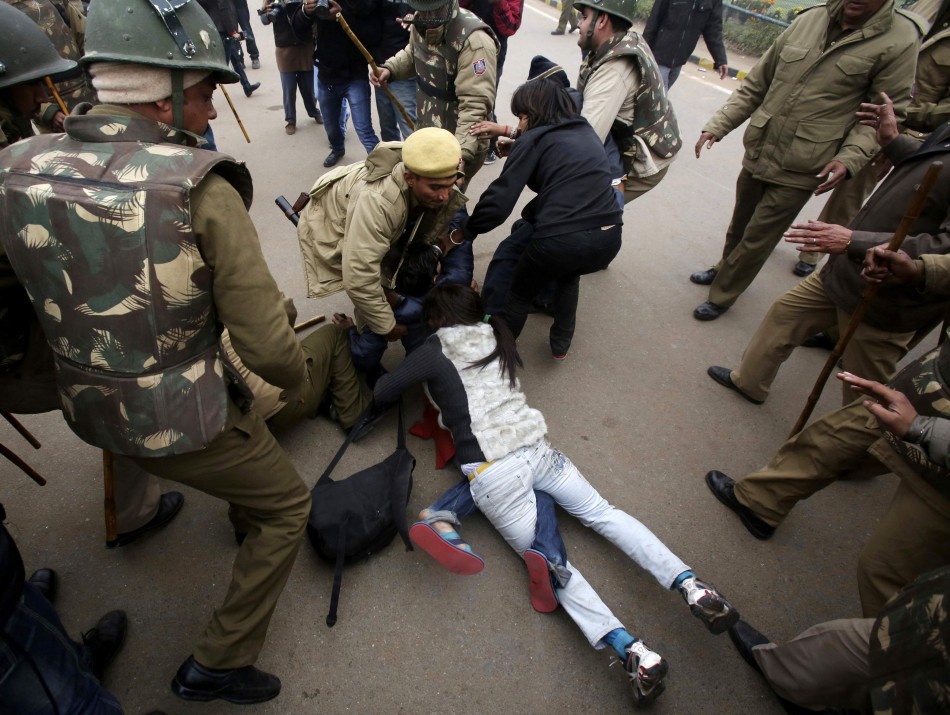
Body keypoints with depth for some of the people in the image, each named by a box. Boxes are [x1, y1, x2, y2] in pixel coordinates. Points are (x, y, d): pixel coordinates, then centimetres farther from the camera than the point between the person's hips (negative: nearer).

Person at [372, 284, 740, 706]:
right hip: (537, 449, 5)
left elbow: (381, 395, 7)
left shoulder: (432, 354, 1)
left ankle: (631, 651, -14)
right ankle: (689, 583, 0)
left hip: (492, 474, -4)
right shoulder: (496, 336, 14)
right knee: (604, 512, 15)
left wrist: (408, 372, 26)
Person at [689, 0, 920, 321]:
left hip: (799, 172, -4)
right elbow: (755, 84, 7)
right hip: (757, 154, 4)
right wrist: (717, 125, 0)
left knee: (756, 241, 2)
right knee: (738, 226, 20)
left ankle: (721, 296, 23)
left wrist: (849, 158, -21)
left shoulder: (900, 40, -8)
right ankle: (725, 269, 46)